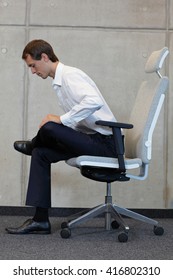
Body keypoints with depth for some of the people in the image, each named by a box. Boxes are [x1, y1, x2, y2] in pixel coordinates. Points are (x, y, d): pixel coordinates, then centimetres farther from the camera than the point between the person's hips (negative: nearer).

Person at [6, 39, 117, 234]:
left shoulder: (70, 75, -14)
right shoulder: (60, 81, 16)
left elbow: (94, 101, -31)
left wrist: (62, 119, -24)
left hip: (105, 142, -10)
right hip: (94, 140, 10)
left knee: (48, 128, -26)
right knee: (41, 154, 5)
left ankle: (32, 145, 12)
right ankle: (40, 219, 6)